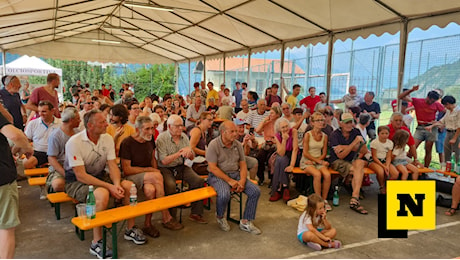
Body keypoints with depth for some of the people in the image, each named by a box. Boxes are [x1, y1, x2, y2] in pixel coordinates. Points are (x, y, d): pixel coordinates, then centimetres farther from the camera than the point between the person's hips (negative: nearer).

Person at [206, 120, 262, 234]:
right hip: (218, 176, -5)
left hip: (236, 174, 6)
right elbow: (213, 168, -15)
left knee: (255, 191, -12)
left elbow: (243, 165, 8)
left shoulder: (238, 145, 7)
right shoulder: (214, 145, -10)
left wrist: (242, 180, -11)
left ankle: (246, 222, 2)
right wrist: (229, 181, -18)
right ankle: (219, 217, 1)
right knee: (224, 194, -34)